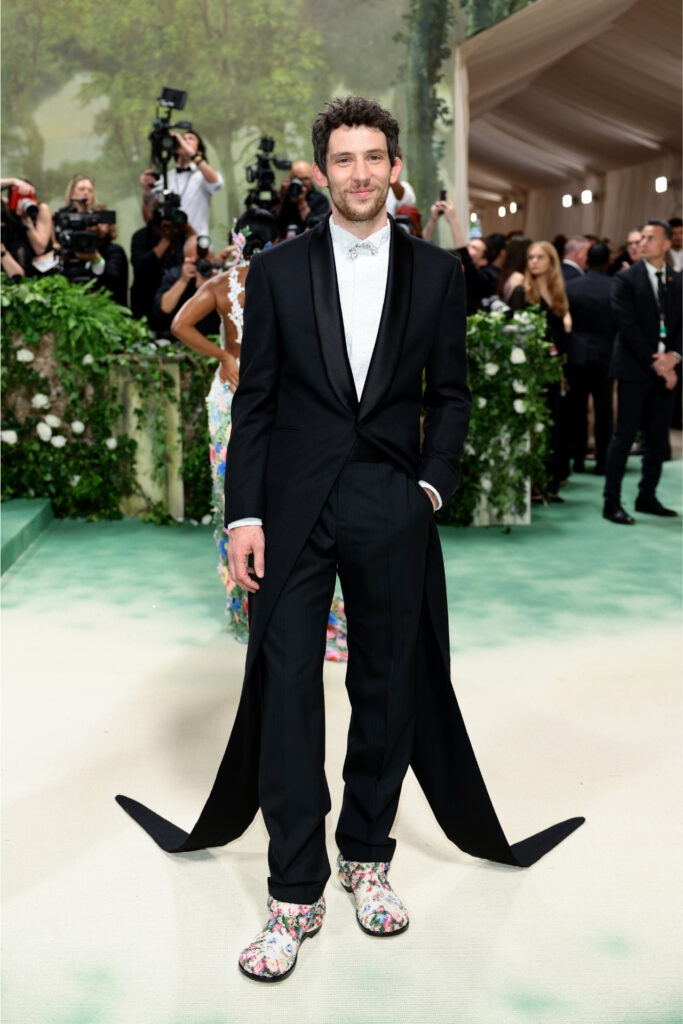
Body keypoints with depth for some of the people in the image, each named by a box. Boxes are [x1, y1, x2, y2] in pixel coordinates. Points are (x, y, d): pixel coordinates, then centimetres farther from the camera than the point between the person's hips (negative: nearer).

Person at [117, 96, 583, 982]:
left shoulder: (436, 273, 7)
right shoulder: (277, 271, 5)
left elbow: (450, 393, 10)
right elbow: (253, 401, 3)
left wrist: (432, 483, -4)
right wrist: (244, 514, -4)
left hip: (392, 511, 1)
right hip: (294, 509, -1)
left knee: (388, 691, 9)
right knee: (285, 693, -1)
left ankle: (367, 858, 28)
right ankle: (295, 894, 10)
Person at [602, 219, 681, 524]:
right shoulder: (626, 279, -3)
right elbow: (628, 326, -10)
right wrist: (654, 363, -13)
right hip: (635, 368, -5)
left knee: (657, 436, 9)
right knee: (625, 435, -5)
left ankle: (647, 497, 19)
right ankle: (612, 502, -1)